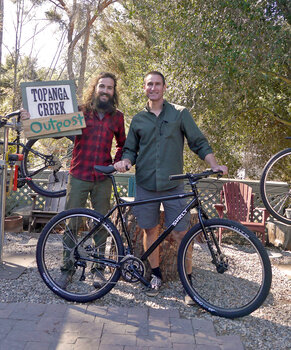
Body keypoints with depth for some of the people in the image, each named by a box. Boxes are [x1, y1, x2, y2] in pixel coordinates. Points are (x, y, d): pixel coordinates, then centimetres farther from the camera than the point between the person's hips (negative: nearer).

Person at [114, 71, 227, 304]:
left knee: (181, 233, -3)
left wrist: (215, 165, -9)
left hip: (173, 185, -2)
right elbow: (130, 149, 15)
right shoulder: (138, 119, 12)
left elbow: (199, 142, 4)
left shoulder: (180, 114, 5)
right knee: (150, 230, 8)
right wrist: (125, 161, -7)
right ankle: (156, 276, 25)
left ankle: (189, 281, 14)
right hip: (146, 184, 3)